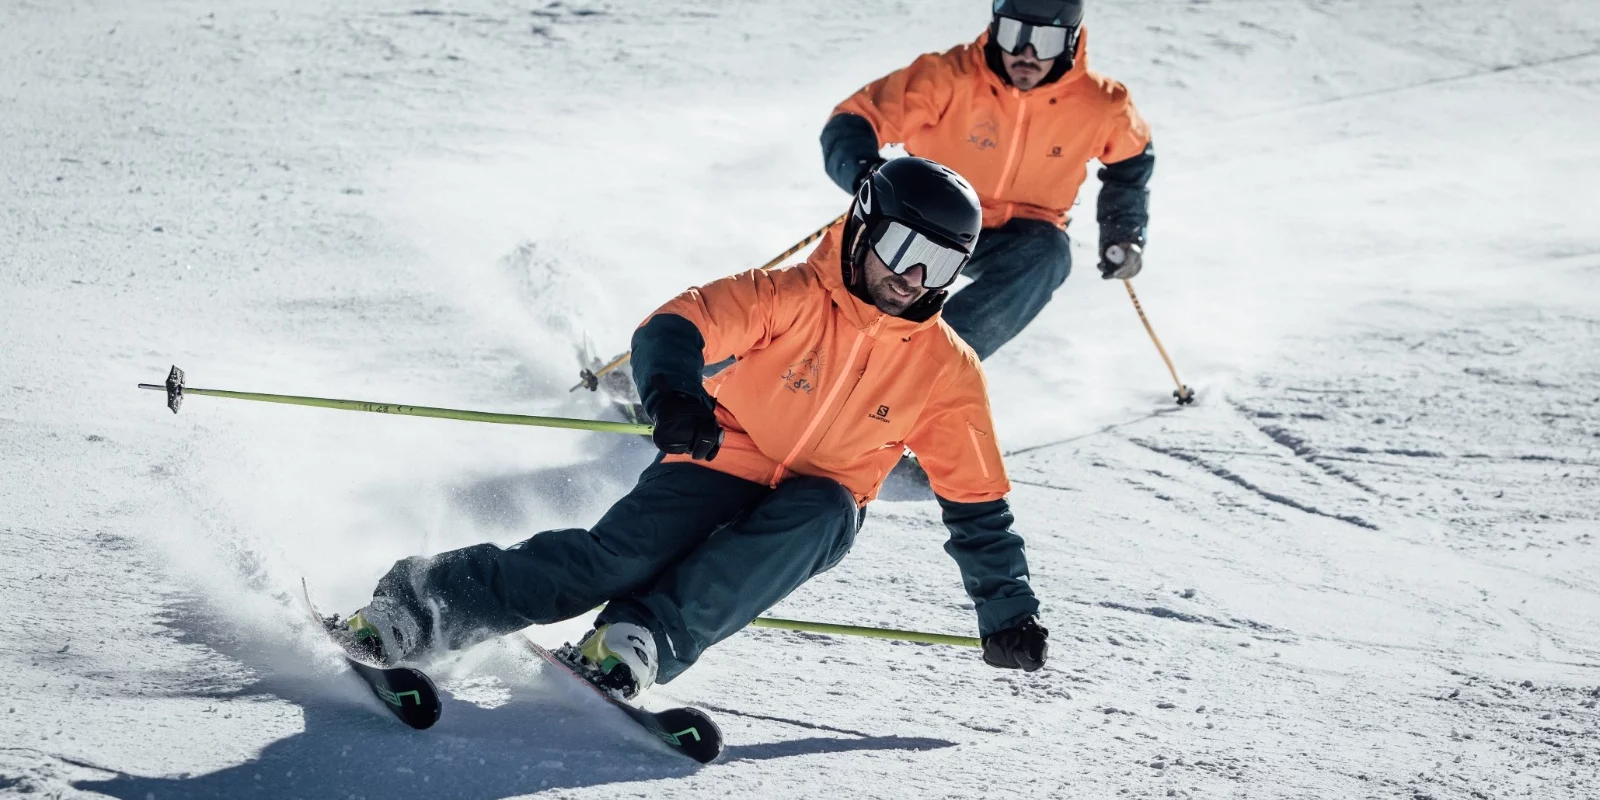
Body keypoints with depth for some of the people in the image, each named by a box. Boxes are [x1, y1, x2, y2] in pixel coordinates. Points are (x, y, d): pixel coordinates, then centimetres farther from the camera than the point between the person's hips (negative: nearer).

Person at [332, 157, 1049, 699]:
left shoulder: (947, 372, -4)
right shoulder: (792, 298, -12)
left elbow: (976, 504, 4)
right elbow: (673, 329, -22)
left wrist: (1008, 616, 2)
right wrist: (674, 394, -45)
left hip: (810, 523, 2)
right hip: (718, 469, -2)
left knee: (824, 510, -33)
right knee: (617, 558, -27)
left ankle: (643, 641, -39)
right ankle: (412, 609, -22)